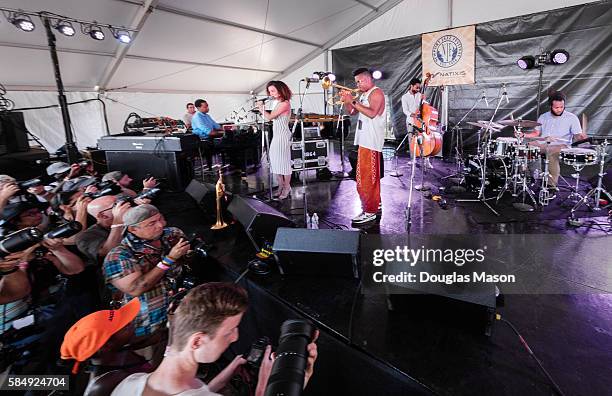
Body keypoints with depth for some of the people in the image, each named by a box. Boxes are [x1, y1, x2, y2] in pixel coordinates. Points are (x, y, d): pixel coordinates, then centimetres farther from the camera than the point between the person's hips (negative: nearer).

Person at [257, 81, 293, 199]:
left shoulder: (285, 103, -13)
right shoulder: (278, 103, 16)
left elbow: (270, 117, -16)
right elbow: (271, 117, 14)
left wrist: (261, 107, -5)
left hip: (283, 135, -9)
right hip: (276, 135, 9)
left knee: (284, 161, -4)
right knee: (275, 161, 8)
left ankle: (287, 188, 6)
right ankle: (281, 186, 17)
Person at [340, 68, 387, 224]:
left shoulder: (376, 92, -9)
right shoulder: (364, 94, 19)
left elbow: (372, 113, -25)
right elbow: (352, 112, 21)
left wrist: (353, 101, -21)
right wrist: (346, 101, 2)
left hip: (371, 141, -10)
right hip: (364, 140, 10)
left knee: (367, 176, -10)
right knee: (371, 174, 17)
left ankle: (369, 211, -5)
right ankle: (375, 202, 30)